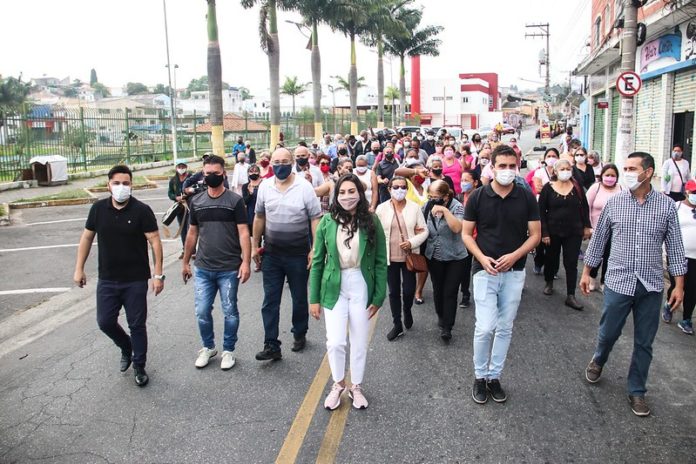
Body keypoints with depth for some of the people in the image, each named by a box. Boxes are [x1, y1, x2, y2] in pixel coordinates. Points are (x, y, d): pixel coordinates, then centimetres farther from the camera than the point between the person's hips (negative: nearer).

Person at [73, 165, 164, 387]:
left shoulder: (141, 210, -11)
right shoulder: (98, 208, 0)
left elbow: (155, 241, -11)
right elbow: (87, 238, 9)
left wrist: (158, 274, -15)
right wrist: (79, 269, 7)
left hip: (136, 280, -3)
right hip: (107, 280, 3)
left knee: (137, 325, 5)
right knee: (105, 322, 7)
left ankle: (139, 366, 24)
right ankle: (126, 348, 38)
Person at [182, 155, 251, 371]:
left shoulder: (235, 200, -5)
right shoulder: (196, 201, 7)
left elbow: (243, 233, -9)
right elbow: (192, 234, 14)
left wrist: (246, 262, -18)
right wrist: (186, 262, 16)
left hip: (229, 269, -3)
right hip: (202, 269, 3)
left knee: (230, 312, 7)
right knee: (202, 312, 7)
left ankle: (228, 350, 24)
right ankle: (207, 347, 29)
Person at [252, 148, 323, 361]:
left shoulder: (304, 187, -10)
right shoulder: (264, 186, 1)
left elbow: (315, 220, -8)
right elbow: (259, 217, 11)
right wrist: (256, 246, 11)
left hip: (298, 255, -3)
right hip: (271, 254, 3)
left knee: (299, 299, 14)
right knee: (270, 301, 2)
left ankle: (300, 335, 34)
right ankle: (271, 346, 9)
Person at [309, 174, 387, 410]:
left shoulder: (371, 221, -6)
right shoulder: (327, 221, -5)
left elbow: (380, 262, -2)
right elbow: (317, 261, 0)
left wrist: (379, 296, -5)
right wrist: (314, 298, 0)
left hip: (361, 289, 0)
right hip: (334, 289, 0)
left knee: (360, 343, 10)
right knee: (335, 342, -3)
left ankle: (356, 387, 33)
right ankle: (338, 384, 25)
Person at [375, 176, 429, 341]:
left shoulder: (414, 207, -2)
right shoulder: (382, 208, -2)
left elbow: (423, 231, -1)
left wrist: (412, 242, -17)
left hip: (409, 256, 0)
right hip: (390, 257, 1)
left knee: (409, 290, 2)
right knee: (394, 291, 9)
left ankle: (407, 310, 36)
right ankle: (397, 325, 22)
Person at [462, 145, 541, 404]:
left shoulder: (526, 197, 0)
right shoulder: (478, 197, -3)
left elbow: (535, 234, 2)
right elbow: (466, 234, 0)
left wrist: (514, 256, -14)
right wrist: (482, 258, -16)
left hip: (514, 272, 2)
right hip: (485, 271, -2)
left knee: (505, 328, 10)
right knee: (485, 327, -7)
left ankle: (494, 376, 25)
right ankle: (480, 376, 15)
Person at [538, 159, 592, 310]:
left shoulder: (577, 187, 0)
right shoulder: (548, 188, -6)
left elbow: (584, 207, 8)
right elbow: (541, 211, -6)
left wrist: (587, 226, 5)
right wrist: (544, 233, -11)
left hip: (574, 232, 1)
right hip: (553, 232, -1)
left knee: (571, 263, 0)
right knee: (551, 259, 14)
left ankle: (570, 296, 2)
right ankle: (549, 283, 39)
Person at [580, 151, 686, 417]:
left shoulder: (666, 206, -3)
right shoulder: (614, 203, -2)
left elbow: (675, 247, 1)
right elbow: (598, 240, 7)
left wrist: (679, 285, -1)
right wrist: (586, 272, 7)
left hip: (651, 286, 0)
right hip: (618, 282, 0)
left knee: (644, 343, 10)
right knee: (608, 333, 13)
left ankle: (636, 391, 26)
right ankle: (598, 360, 45)